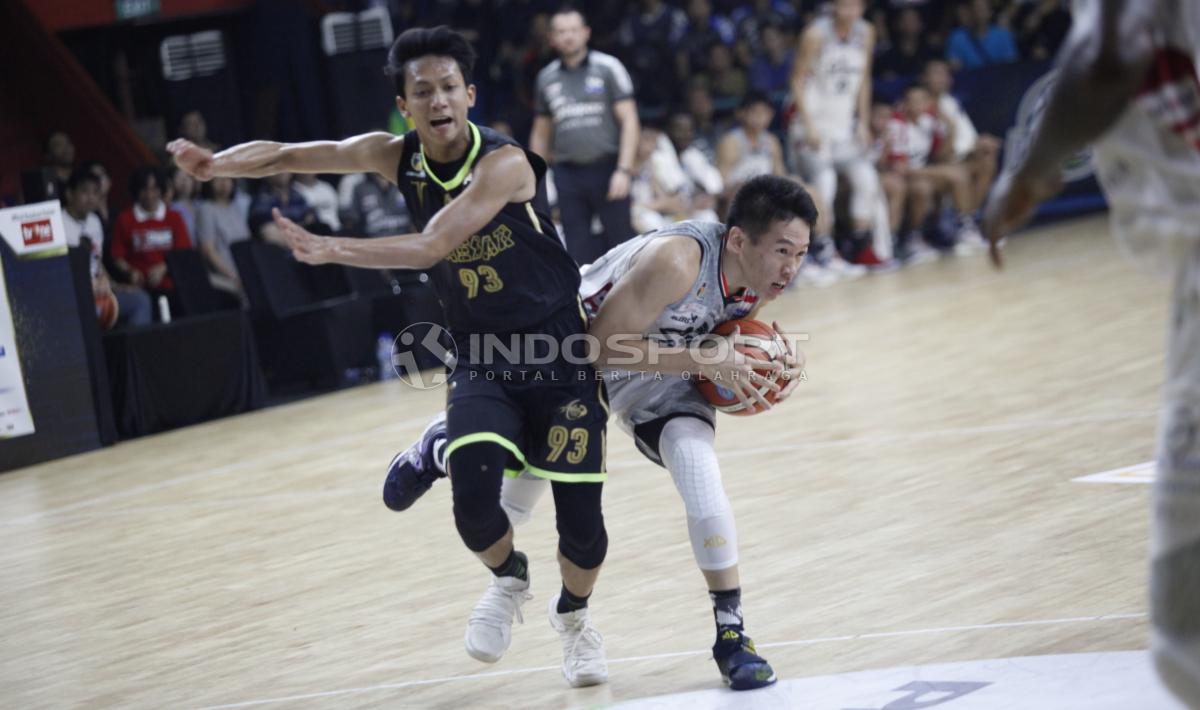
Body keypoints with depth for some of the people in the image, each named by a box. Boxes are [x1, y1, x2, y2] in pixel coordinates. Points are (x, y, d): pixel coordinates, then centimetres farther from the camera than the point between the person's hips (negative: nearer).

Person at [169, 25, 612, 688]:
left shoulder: (504, 163, -21)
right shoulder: (396, 157, -4)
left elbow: (433, 246, -31)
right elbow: (289, 155, -10)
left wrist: (331, 250, -38)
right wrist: (217, 163, -29)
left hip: (561, 358, -3)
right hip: (482, 364, 3)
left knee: (580, 521, -5)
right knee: (473, 498, -22)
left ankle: (573, 615, 29)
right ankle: (508, 580, 13)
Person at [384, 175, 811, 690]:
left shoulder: (760, 279, -18)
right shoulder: (677, 261, -41)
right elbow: (604, 345, -37)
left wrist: (774, 364, -17)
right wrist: (703, 362, -42)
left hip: (656, 370, 4)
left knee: (700, 474, -22)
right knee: (507, 505, 14)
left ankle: (731, 634, -12)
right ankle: (440, 450, 48)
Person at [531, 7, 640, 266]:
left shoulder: (608, 67, 0)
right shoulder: (546, 77, 12)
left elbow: (629, 121, -3)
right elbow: (541, 134, 21)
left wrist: (624, 170, -13)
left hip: (607, 169, -3)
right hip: (568, 174, 3)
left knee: (621, 243, -4)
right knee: (578, 251, 1)